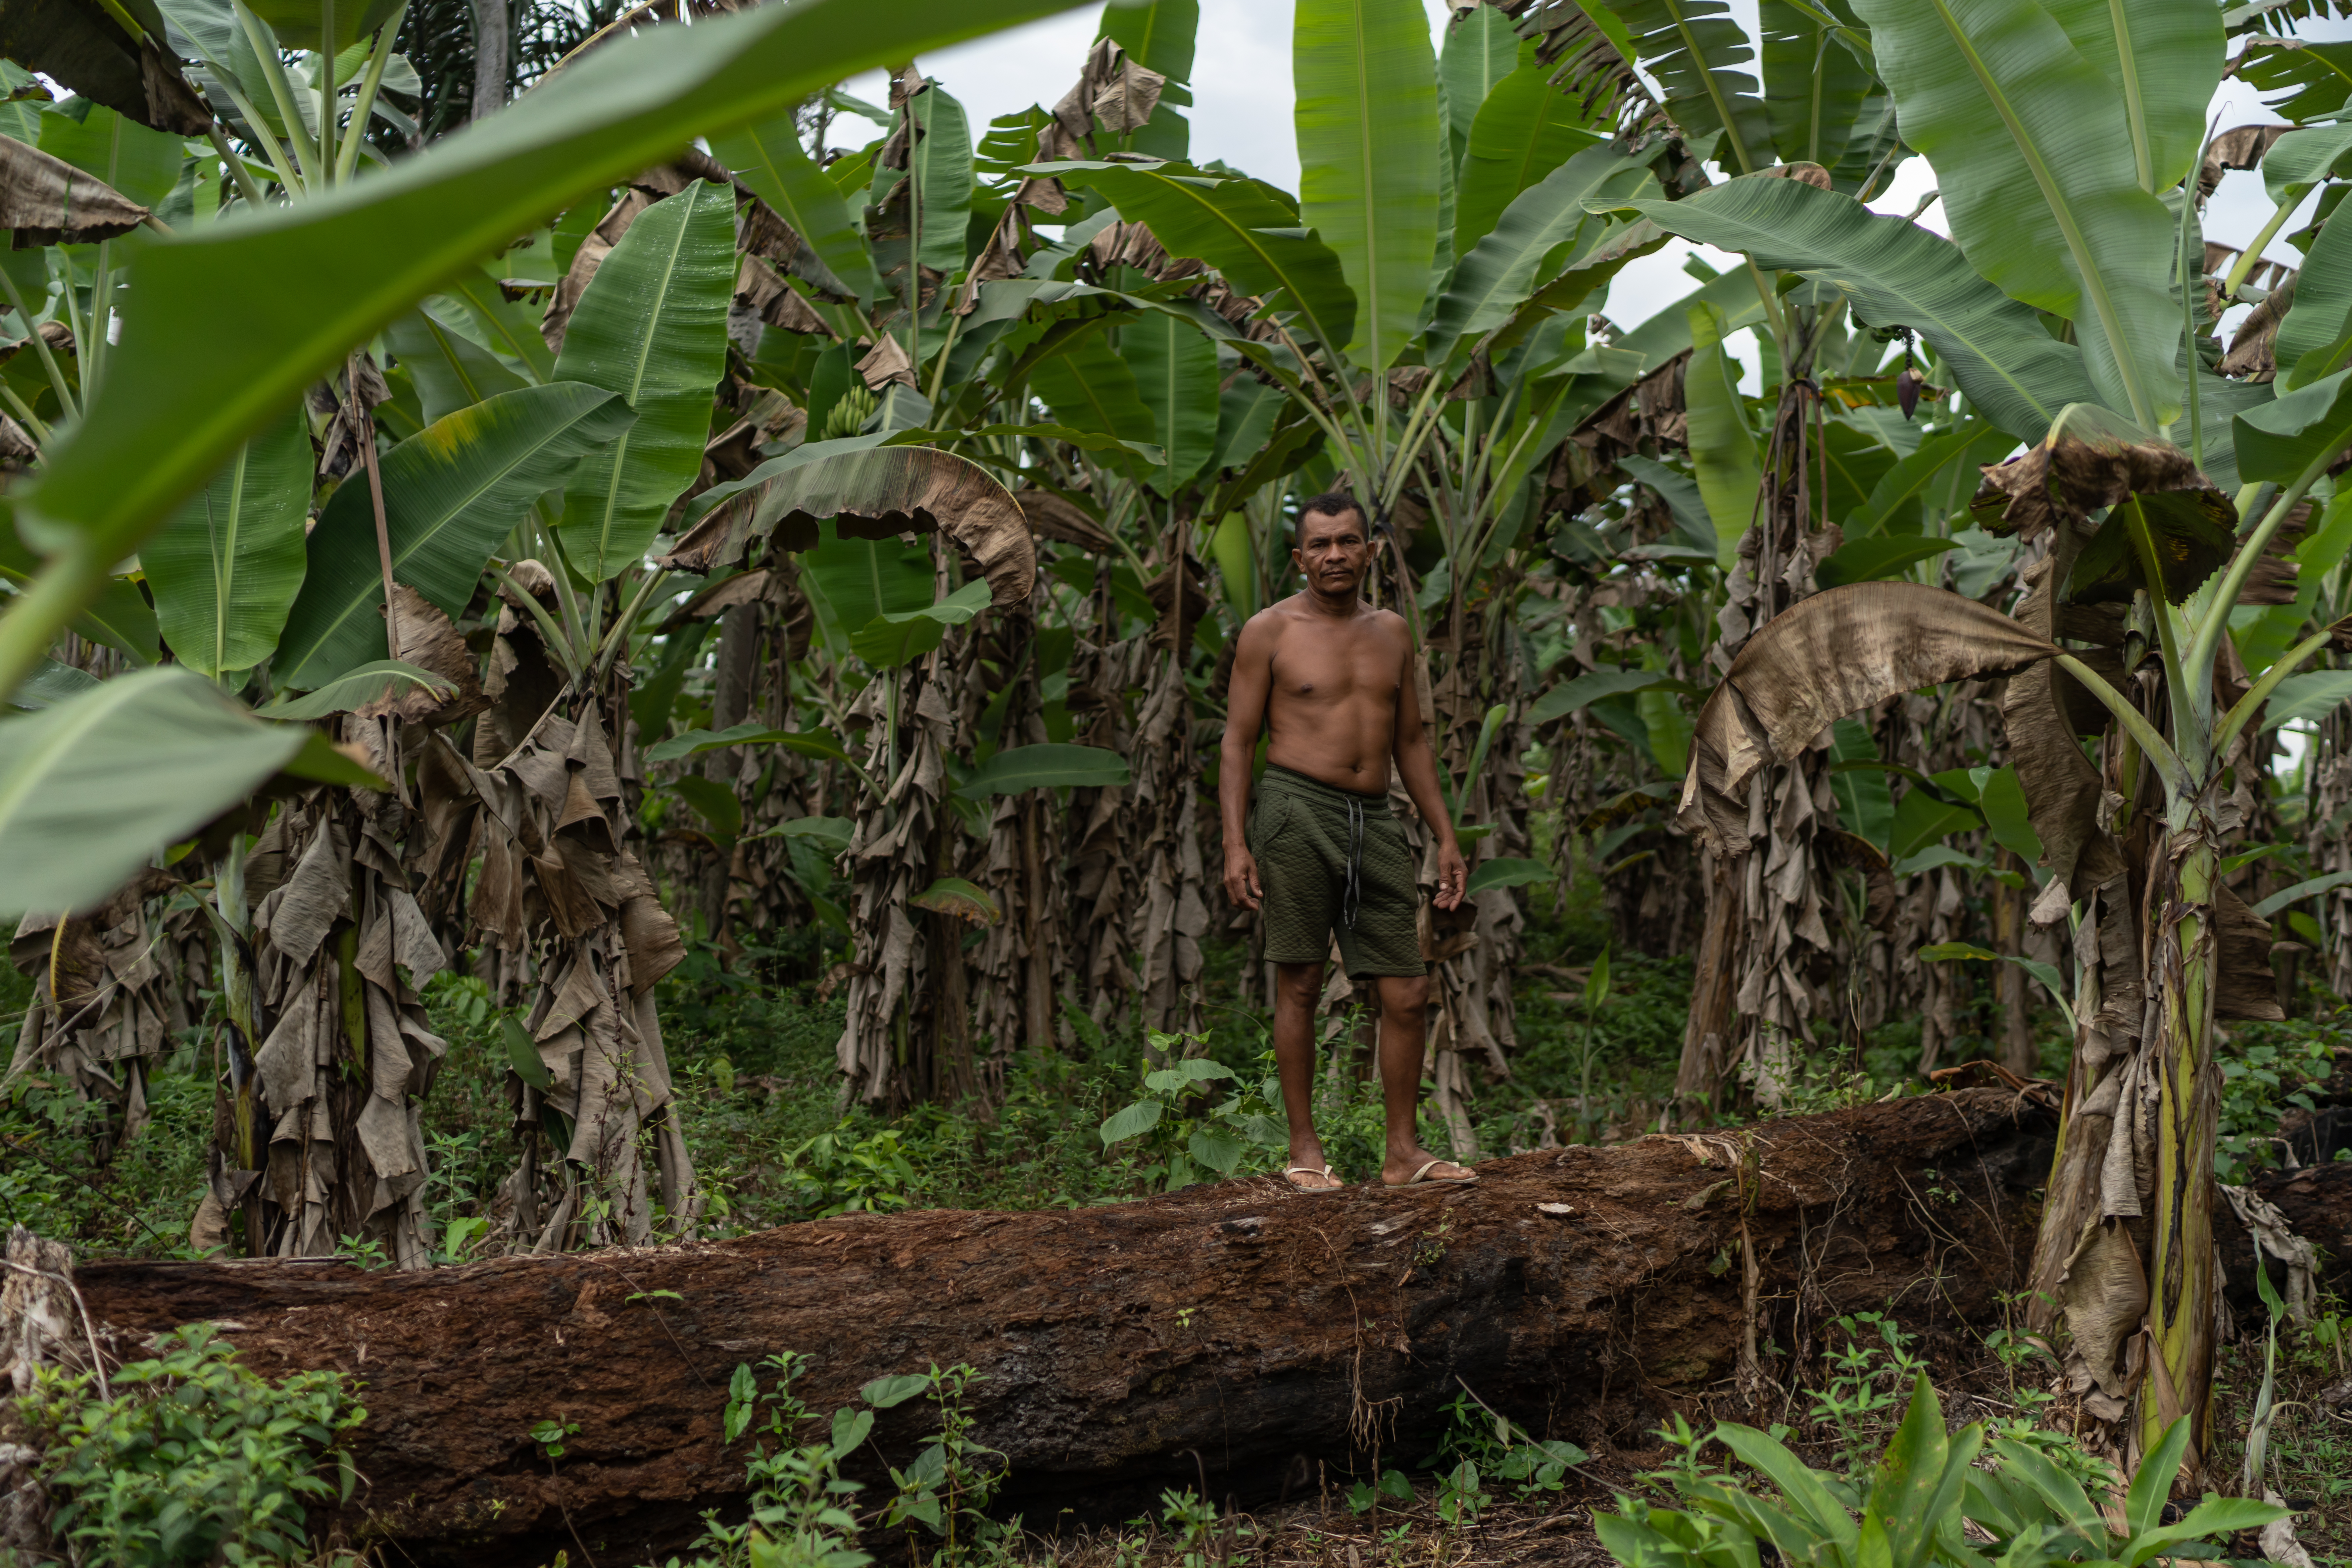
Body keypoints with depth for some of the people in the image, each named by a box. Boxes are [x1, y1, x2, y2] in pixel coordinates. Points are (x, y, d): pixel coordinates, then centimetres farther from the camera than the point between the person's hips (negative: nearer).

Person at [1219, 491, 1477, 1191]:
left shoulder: (1391, 632, 14)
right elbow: (1238, 741, -1)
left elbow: (1411, 741, 19)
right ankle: (1304, 1148, 9)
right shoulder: (1271, 630, 0)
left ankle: (1403, 1153, 10)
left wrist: (1446, 837, 13)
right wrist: (1235, 843, -11)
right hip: (1297, 812, -4)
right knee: (1299, 986, -1)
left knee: (1408, 993, 1)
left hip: (1375, 820, 5)